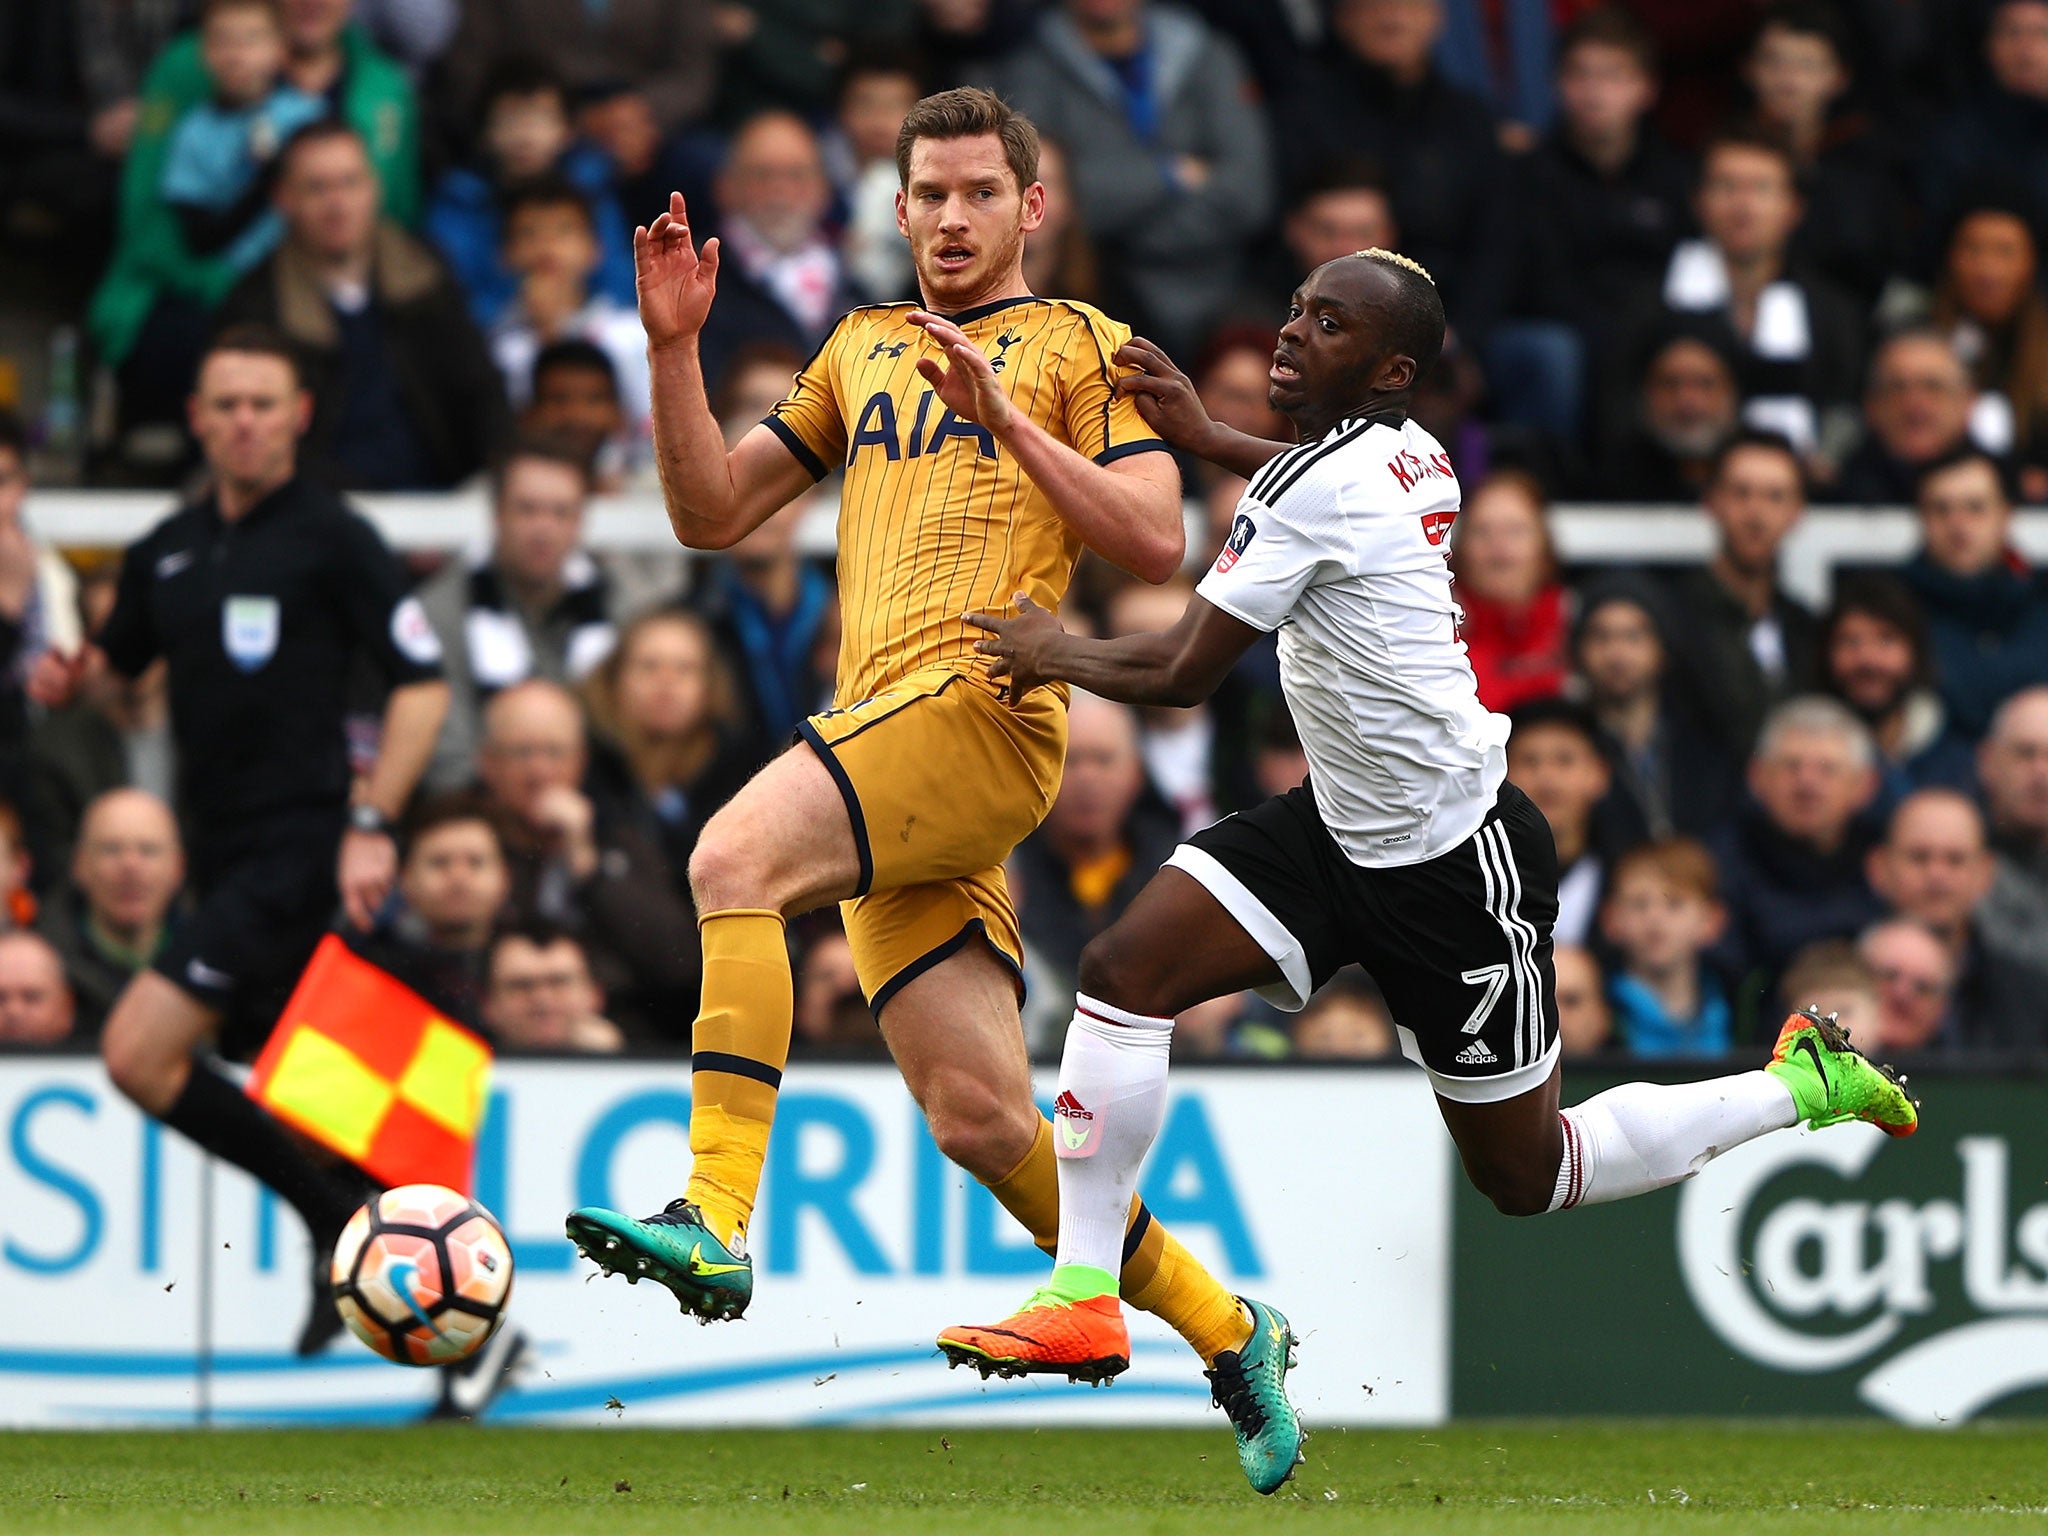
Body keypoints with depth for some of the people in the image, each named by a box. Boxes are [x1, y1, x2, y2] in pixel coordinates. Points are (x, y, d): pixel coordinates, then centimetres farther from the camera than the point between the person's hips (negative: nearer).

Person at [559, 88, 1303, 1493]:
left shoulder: (1081, 346, 10)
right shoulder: (863, 350, 27)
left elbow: (1159, 544, -3)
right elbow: (712, 514, 25)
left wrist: (1005, 416, -11)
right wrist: (674, 350, 11)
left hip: (982, 701, -6)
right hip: (886, 738, 6)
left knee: (737, 856, -30)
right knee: (983, 1123, 0)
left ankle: (717, 1220, -39)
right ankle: (1226, 1334, 13)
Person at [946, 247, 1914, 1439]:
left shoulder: (1316, 486, -24)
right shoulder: (1409, 453, 1)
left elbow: (1182, 674, -20)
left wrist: (1055, 653, -2)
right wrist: (1204, 437, 24)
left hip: (1454, 869, -9)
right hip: (1344, 824, 9)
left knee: (1527, 1179, 5)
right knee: (1126, 967, -6)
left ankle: (1808, 1086, 22)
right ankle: (1085, 1297, -4)